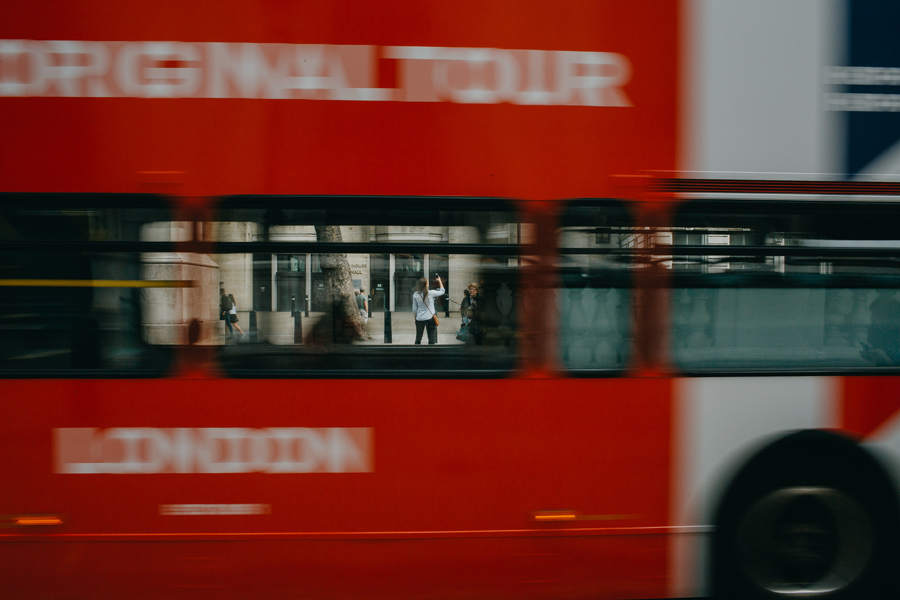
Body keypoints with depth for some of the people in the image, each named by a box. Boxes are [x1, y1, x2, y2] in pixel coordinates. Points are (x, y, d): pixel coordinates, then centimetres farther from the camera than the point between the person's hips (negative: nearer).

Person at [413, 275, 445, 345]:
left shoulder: (415, 295, -4)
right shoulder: (431, 293, -12)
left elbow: (414, 309, 3)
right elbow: (442, 291, 6)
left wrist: (415, 317, 17)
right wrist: (439, 281, 16)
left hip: (419, 319, 3)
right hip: (430, 318, -3)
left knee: (418, 338, 14)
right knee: (432, 338, 5)